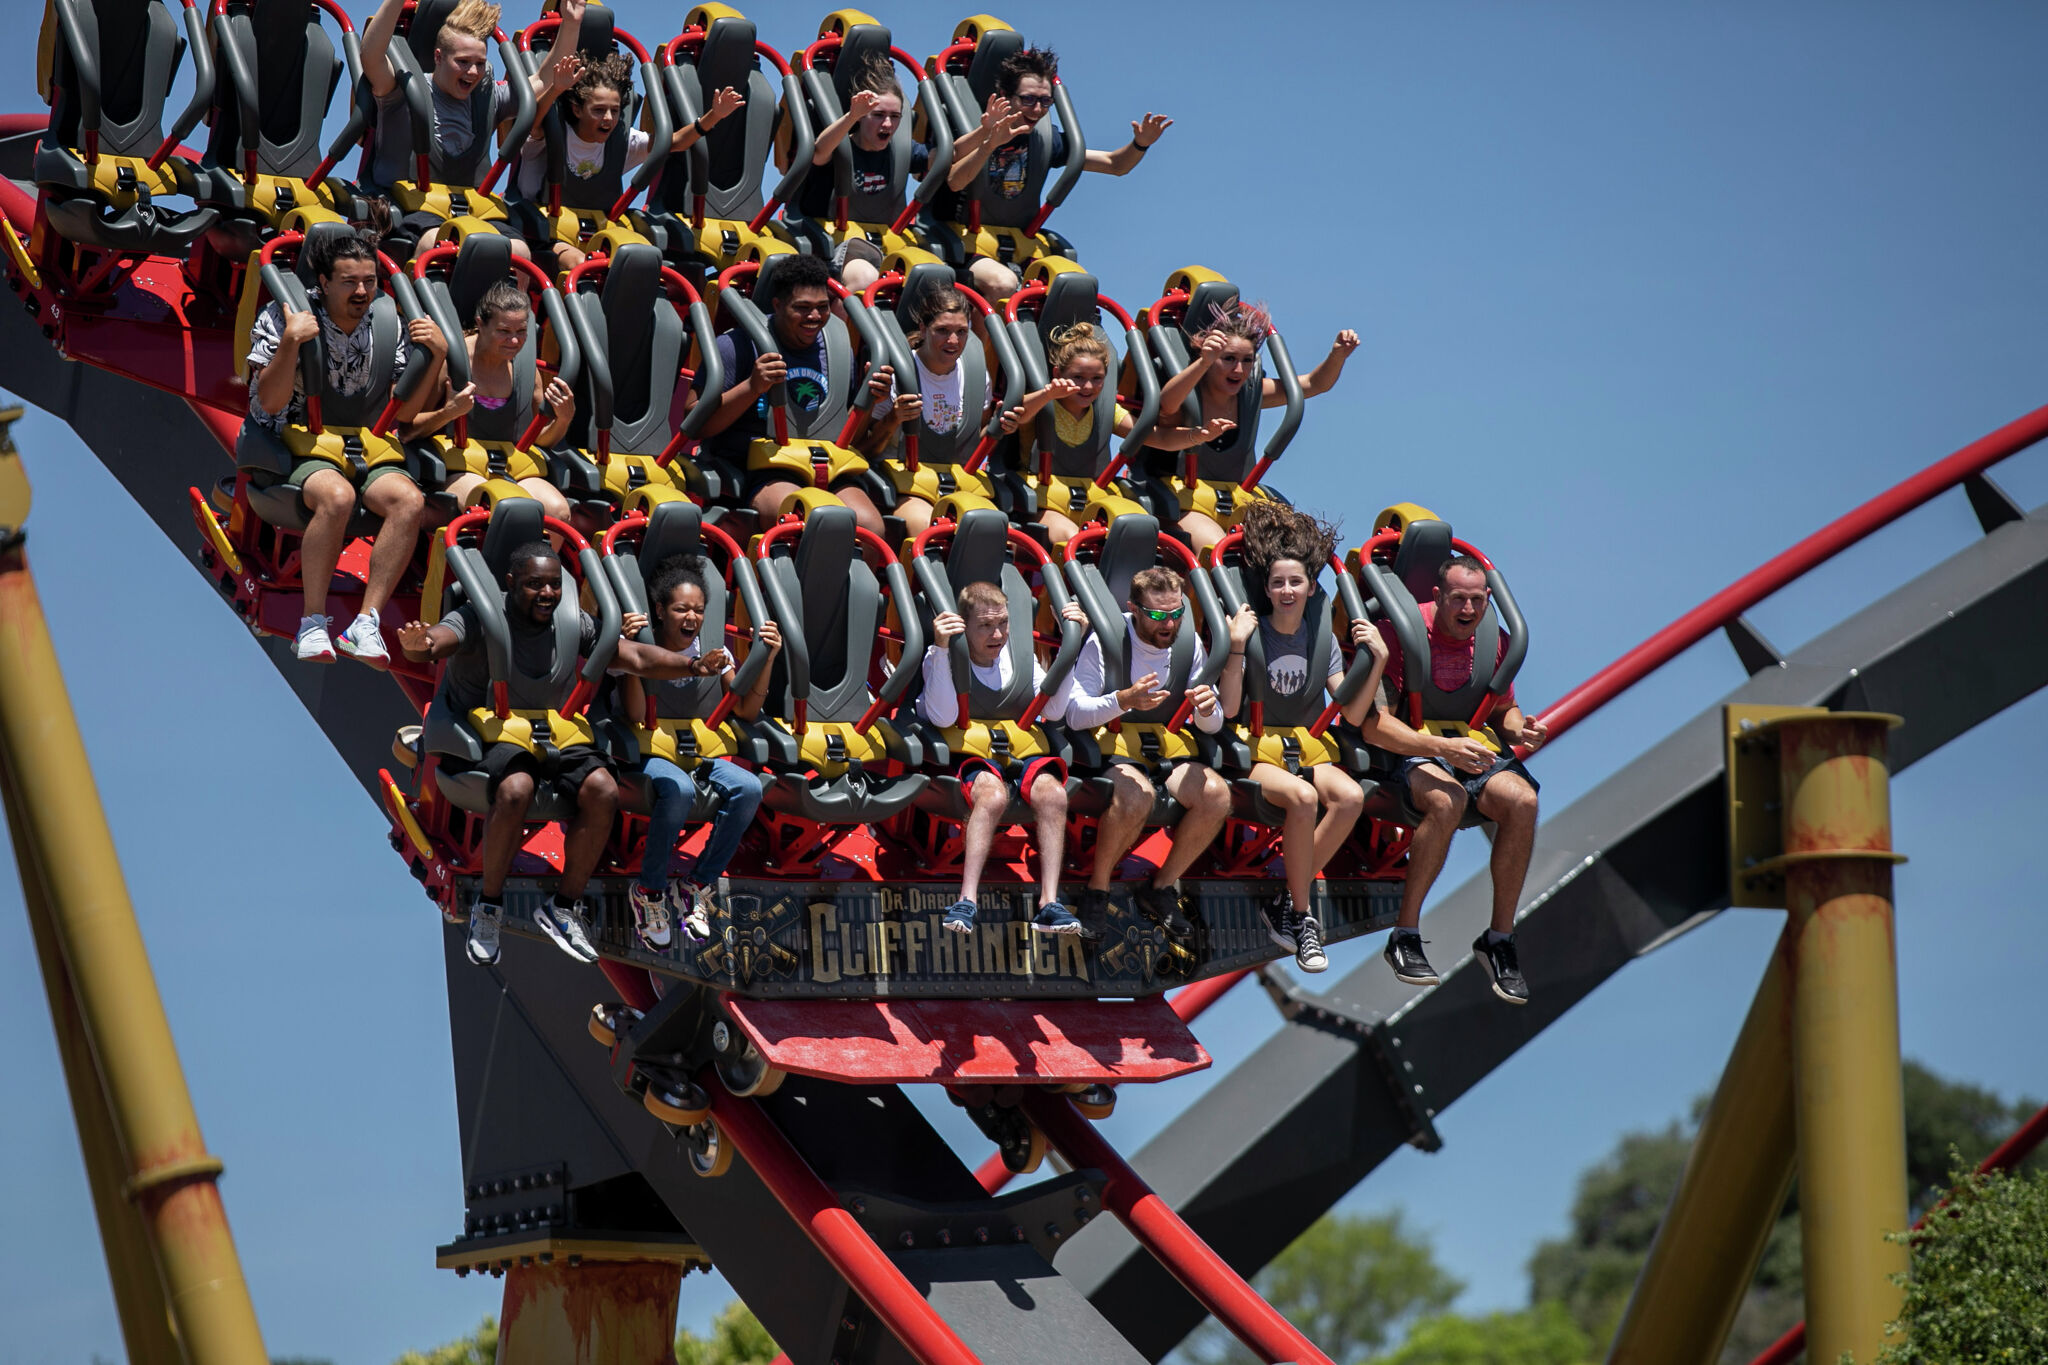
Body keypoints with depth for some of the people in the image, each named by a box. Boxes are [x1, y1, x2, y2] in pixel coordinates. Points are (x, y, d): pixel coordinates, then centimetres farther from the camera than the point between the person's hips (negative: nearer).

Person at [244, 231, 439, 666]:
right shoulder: (282, 318, -2)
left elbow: (403, 412, 9)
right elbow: (270, 402, -8)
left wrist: (437, 356, -5)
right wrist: (290, 342, -21)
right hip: (300, 448, -3)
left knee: (409, 499, -29)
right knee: (337, 495, -38)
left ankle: (365, 624, -31)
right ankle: (313, 624, -28)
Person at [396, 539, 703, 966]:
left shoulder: (573, 624, 4)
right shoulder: (481, 618, -13)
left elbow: (636, 658, 0)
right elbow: (439, 640, -33)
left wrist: (692, 665, -17)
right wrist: (419, 645, -59)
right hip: (479, 739, -5)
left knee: (603, 790, -20)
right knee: (516, 787, -36)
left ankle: (564, 907, -4)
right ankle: (488, 905, -14)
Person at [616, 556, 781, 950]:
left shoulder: (713, 651, 5)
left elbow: (745, 710, -1)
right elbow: (636, 715, -19)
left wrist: (767, 659, -13)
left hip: (700, 753, 4)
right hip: (652, 753, -4)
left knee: (749, 788, -27)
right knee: (679, 790, -39)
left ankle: (696, 886, -13)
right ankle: (649, 890, -18)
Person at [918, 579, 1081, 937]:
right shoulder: (943, 658, -3)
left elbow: (1053, 710, 0)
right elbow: (944, 718, -19)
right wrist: (941, 649, -25)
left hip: (1021, 755, 3)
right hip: (972, 761, -3)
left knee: (1053, 792, -30)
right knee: (992, 793, -38)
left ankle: (1049, 903, -37)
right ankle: (967, 900, -44)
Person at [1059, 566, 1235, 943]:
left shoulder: (1189, 645, 0)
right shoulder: (1106, 641, -12)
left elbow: (1213, 726, 3)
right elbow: (1075, 715, -18)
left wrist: (1207, 710, -23)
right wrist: (1125, 699, -36)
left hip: (1166, 753, 5)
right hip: (1110, 751, -5)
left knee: (1217, 795, -25)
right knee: (1136, 795, -38)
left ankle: (1161, 887, -5)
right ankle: (1098, 888, -14)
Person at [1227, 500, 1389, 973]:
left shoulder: (1323, 639, 5)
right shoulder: (1252, 632, -7)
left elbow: (1353, 715, 0)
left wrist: (1379, 661, -11)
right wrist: (1236, 646, -27)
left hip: (1307, 753, 4)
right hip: (1255, 756, -4)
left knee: (1351, 796, -28)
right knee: (1303, 797, -35)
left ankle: (1287, 900, -14)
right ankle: (1301, 915, -19)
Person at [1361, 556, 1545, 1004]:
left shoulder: (1494, 640, 7)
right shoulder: (1399, 631, -12)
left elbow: (1503, 709, 21)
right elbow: (1373, 724, -18)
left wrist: (1520, 730, -5)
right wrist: (1441, 748, -31)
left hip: (1469, 745, 5)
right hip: (1407, 750, -5)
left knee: (1521, 799, -27)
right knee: (1447, 799, -39)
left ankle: (1500, 938, -14)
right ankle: (1404, 936, -25)